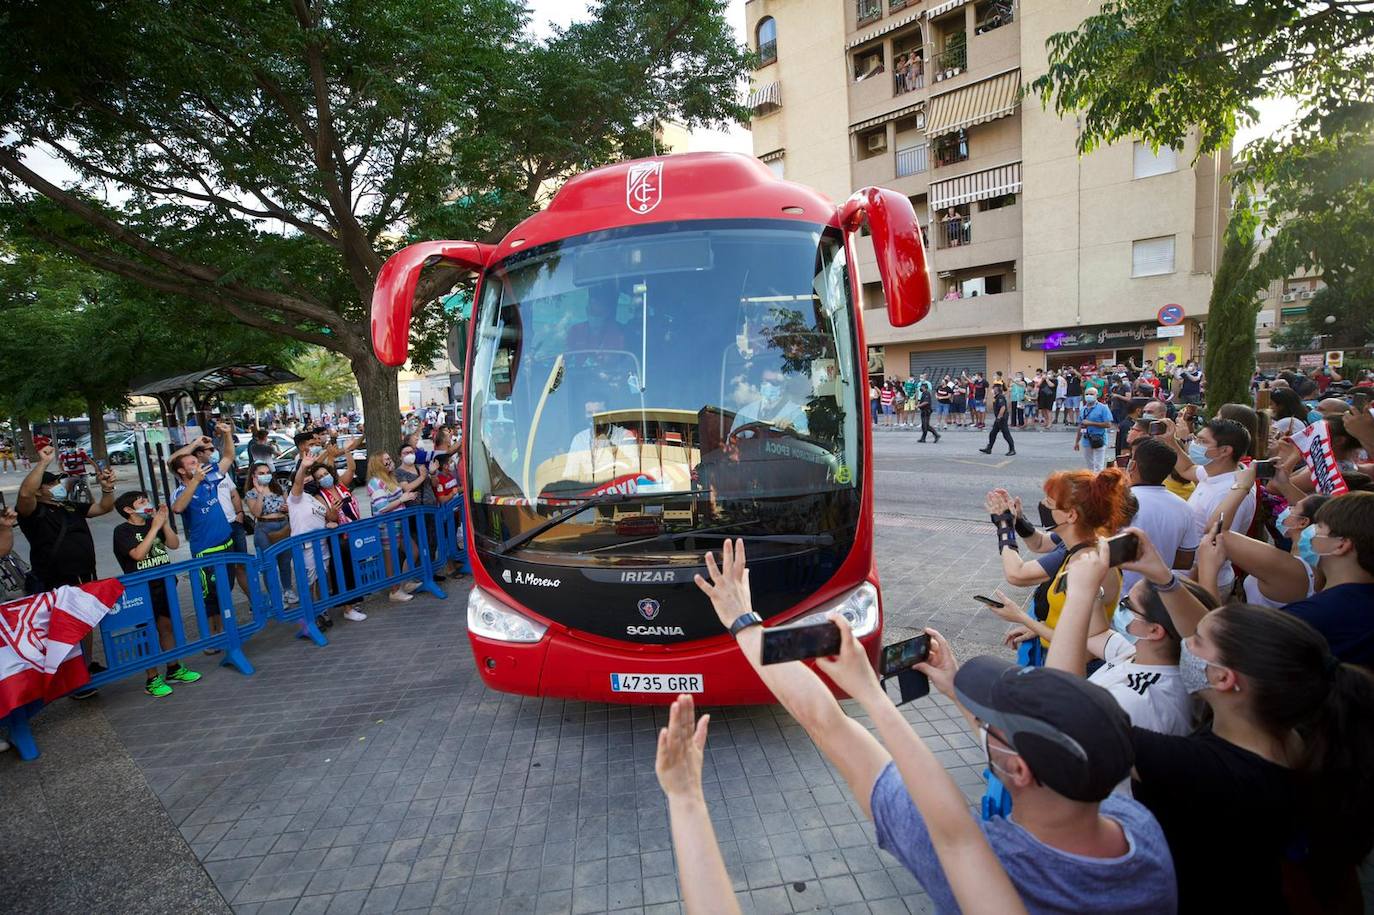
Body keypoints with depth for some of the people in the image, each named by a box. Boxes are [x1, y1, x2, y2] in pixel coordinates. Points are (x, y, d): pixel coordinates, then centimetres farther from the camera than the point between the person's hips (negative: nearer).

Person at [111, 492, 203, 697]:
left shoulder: (153, 523, 9)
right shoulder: (122, 531, -8)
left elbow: (174, 544, 3)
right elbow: (138, 554, -22)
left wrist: (164, 523, -9)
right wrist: (155, 527, -20)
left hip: (164, 584, 6)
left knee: (167, 626, 14)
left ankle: (174, 670, 26)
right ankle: (152, 680, 9)